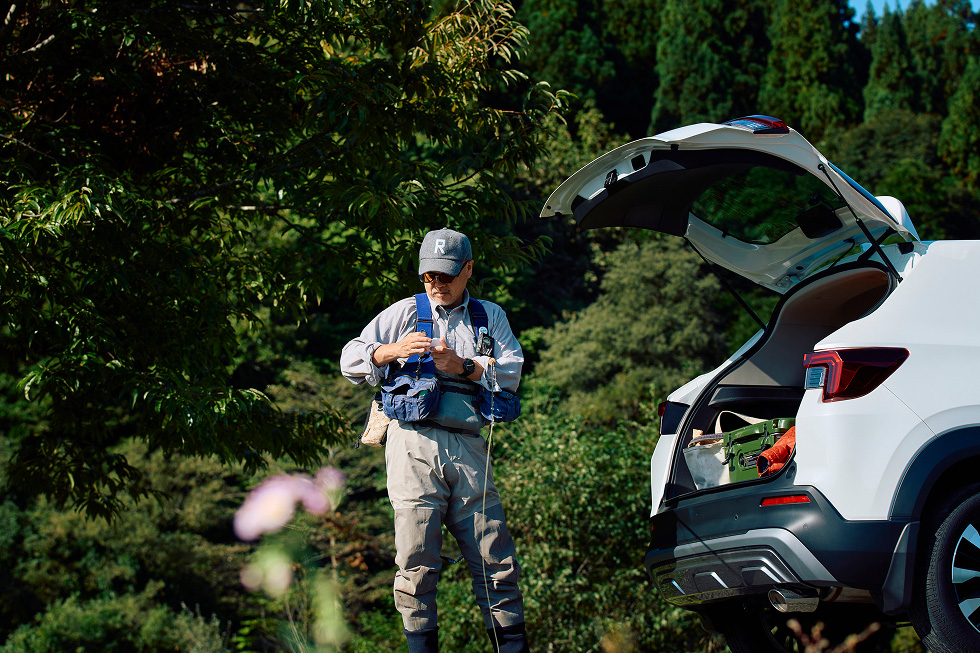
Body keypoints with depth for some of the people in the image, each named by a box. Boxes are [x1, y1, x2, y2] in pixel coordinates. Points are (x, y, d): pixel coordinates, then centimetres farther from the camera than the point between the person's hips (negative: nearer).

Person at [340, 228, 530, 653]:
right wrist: (391, 351, -9)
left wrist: (463, 366, -10)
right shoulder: (405, 313, 16)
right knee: (418, 563, -5)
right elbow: (351, 359, 9)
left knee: (496, 565, -1)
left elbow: (511, 372, 5)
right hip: (414, 443, -1)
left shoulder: (489, 316, 19)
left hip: (467, 447, 1)